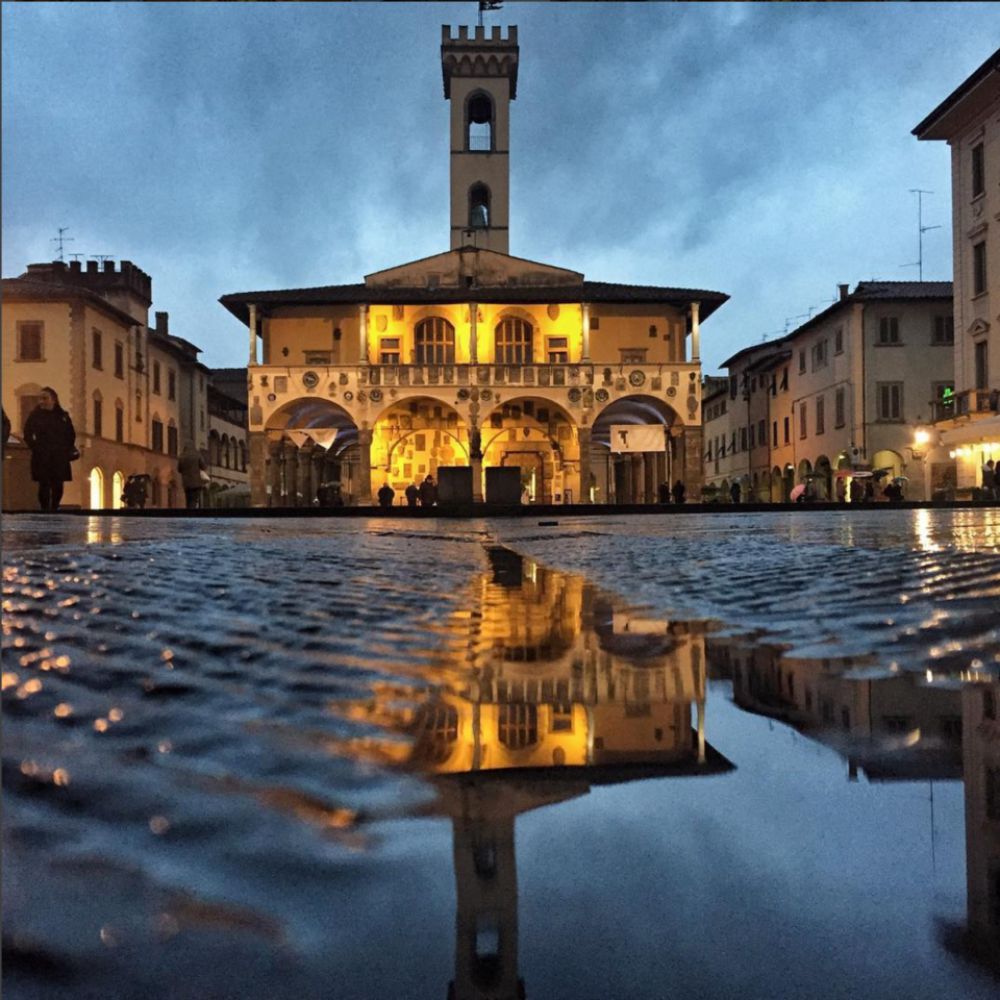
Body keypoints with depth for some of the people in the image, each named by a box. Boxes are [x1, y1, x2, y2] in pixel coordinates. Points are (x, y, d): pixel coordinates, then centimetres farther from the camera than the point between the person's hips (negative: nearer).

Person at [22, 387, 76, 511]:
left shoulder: (63, 416, 9)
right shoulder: (35, 415, 3)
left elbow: (71, 435, 16)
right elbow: (27, 435, 2)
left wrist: (67, 449, 5)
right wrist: (36, 448, -7)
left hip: (59, 458, 2)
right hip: (42, 458, -2)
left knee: (58, 486, -2)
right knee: (44, 485, -7)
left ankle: (54, 509, 8)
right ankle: (44, 510, -3)